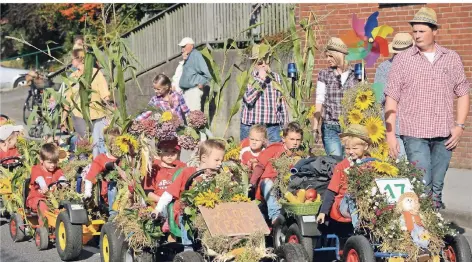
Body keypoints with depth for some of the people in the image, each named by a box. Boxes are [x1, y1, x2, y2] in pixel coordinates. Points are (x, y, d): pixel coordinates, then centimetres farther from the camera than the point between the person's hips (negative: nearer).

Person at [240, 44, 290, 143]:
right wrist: (260, 79, -13)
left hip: (273, 127, 3)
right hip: (251, 128, -2)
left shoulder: (276, 77, 10)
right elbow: (249, 99, -16)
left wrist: (285, 127, 11)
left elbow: (282, 104, 14)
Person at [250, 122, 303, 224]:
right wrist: (252, 183, -6)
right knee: (268, 183, -36)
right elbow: (260, 166, 2)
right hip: (269, 182, -2)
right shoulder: (275, 149, 3)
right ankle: (275, 216, -45)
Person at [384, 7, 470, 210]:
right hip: (414, 133, -2)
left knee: (437, 187, 9)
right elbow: (391, 98, 1)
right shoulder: (402, 60, 2)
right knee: (422, 186, -10)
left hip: (444, 135, 2)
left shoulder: (452, 59, 8)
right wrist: (390, 133, -5)